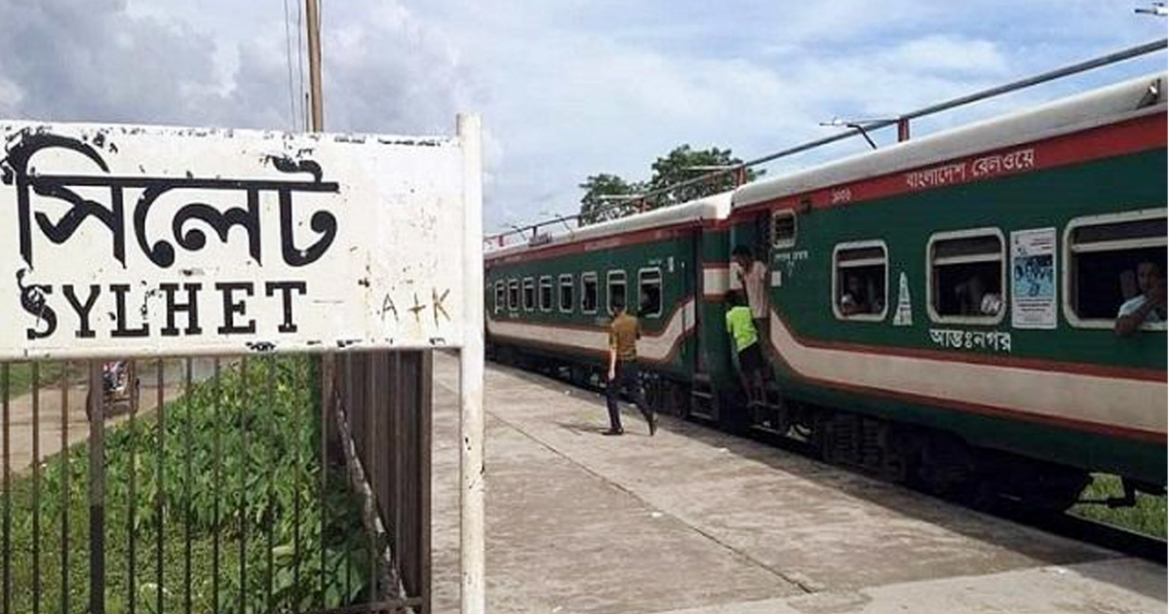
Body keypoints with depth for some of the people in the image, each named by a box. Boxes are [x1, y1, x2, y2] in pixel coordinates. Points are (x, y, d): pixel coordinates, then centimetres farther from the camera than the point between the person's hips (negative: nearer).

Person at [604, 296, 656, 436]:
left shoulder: (614, 325, -16)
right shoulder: (633, 321, 3)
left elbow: (613, 348, -23)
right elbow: (638, 336, 22)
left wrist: (611, 369, -27)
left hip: (620, 363, -6)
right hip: (632, 361, 6)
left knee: (611, 394, 6)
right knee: (635, 394, 13)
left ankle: (616, 427, 7)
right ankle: (651, 418, -4)